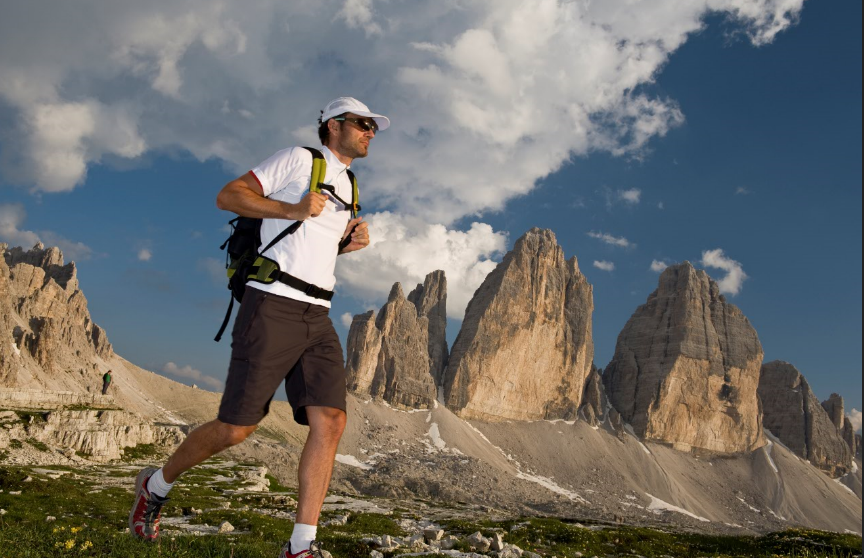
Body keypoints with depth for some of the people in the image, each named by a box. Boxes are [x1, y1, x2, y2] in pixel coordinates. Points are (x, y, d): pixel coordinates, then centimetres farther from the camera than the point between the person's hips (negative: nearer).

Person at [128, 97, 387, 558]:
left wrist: (350, 242, 13)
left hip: (317, 317, 7)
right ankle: (156, 485, 25)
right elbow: (227, 196, -4)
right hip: (272, 307, -7)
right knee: (236, 427, -3)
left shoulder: (346, 186, 24)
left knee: (331, 422, -9)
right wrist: (293, 209, -13)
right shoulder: (298, 159, 2)